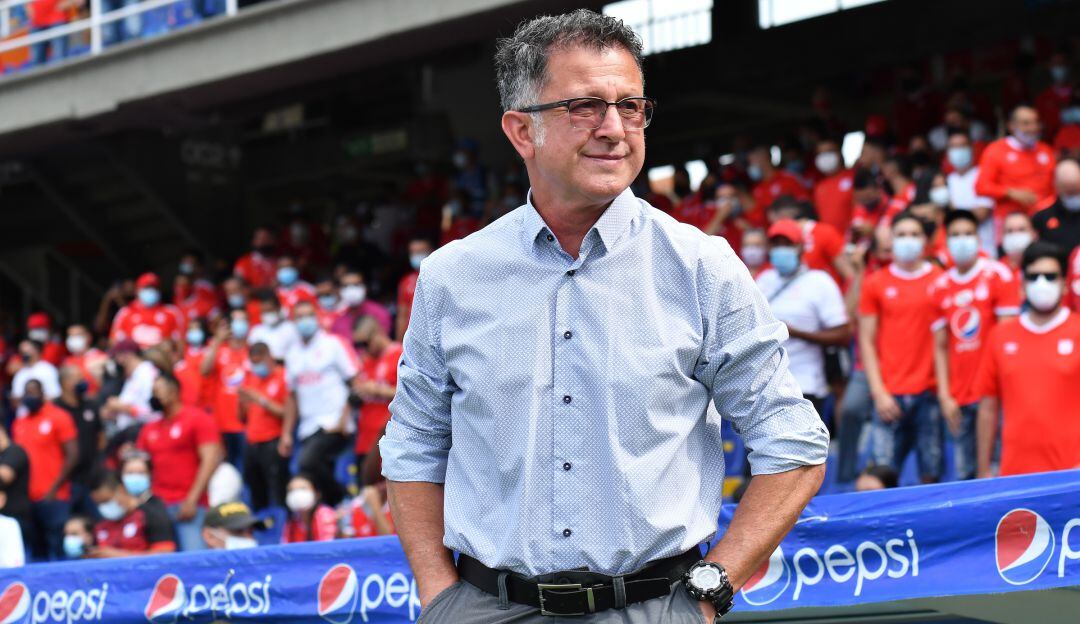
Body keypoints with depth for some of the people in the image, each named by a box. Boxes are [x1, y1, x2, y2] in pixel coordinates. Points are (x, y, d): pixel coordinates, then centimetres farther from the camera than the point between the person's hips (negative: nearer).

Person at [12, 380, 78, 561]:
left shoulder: (59, 417, -2)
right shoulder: (19, 422, 13)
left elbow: (72, 455, -7)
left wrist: (54, 489, -11)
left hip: (53, 498, -5)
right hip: (26, 499, 5)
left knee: (57, 552, -5)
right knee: (37, 552, 9)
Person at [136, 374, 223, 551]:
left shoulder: (198, 419, 1)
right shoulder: (149, 428, 17)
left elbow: (211, 459, -7)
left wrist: (192, 499, -14)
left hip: (188, 505, -5)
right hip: (157, 505, 5)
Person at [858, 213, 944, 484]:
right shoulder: (875, 283, 8)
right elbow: (867, 341, 7)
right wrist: (878, 392, -2)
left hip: (930, 391, 0)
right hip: (890, 393, 0)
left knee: (931, 474, 0)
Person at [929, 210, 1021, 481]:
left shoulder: (998, 275, -2)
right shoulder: (940, 287, 10)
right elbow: (941, 347, 12)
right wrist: (944, 395, 3)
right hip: (958, 397, 4)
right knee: (964, 473, 6)